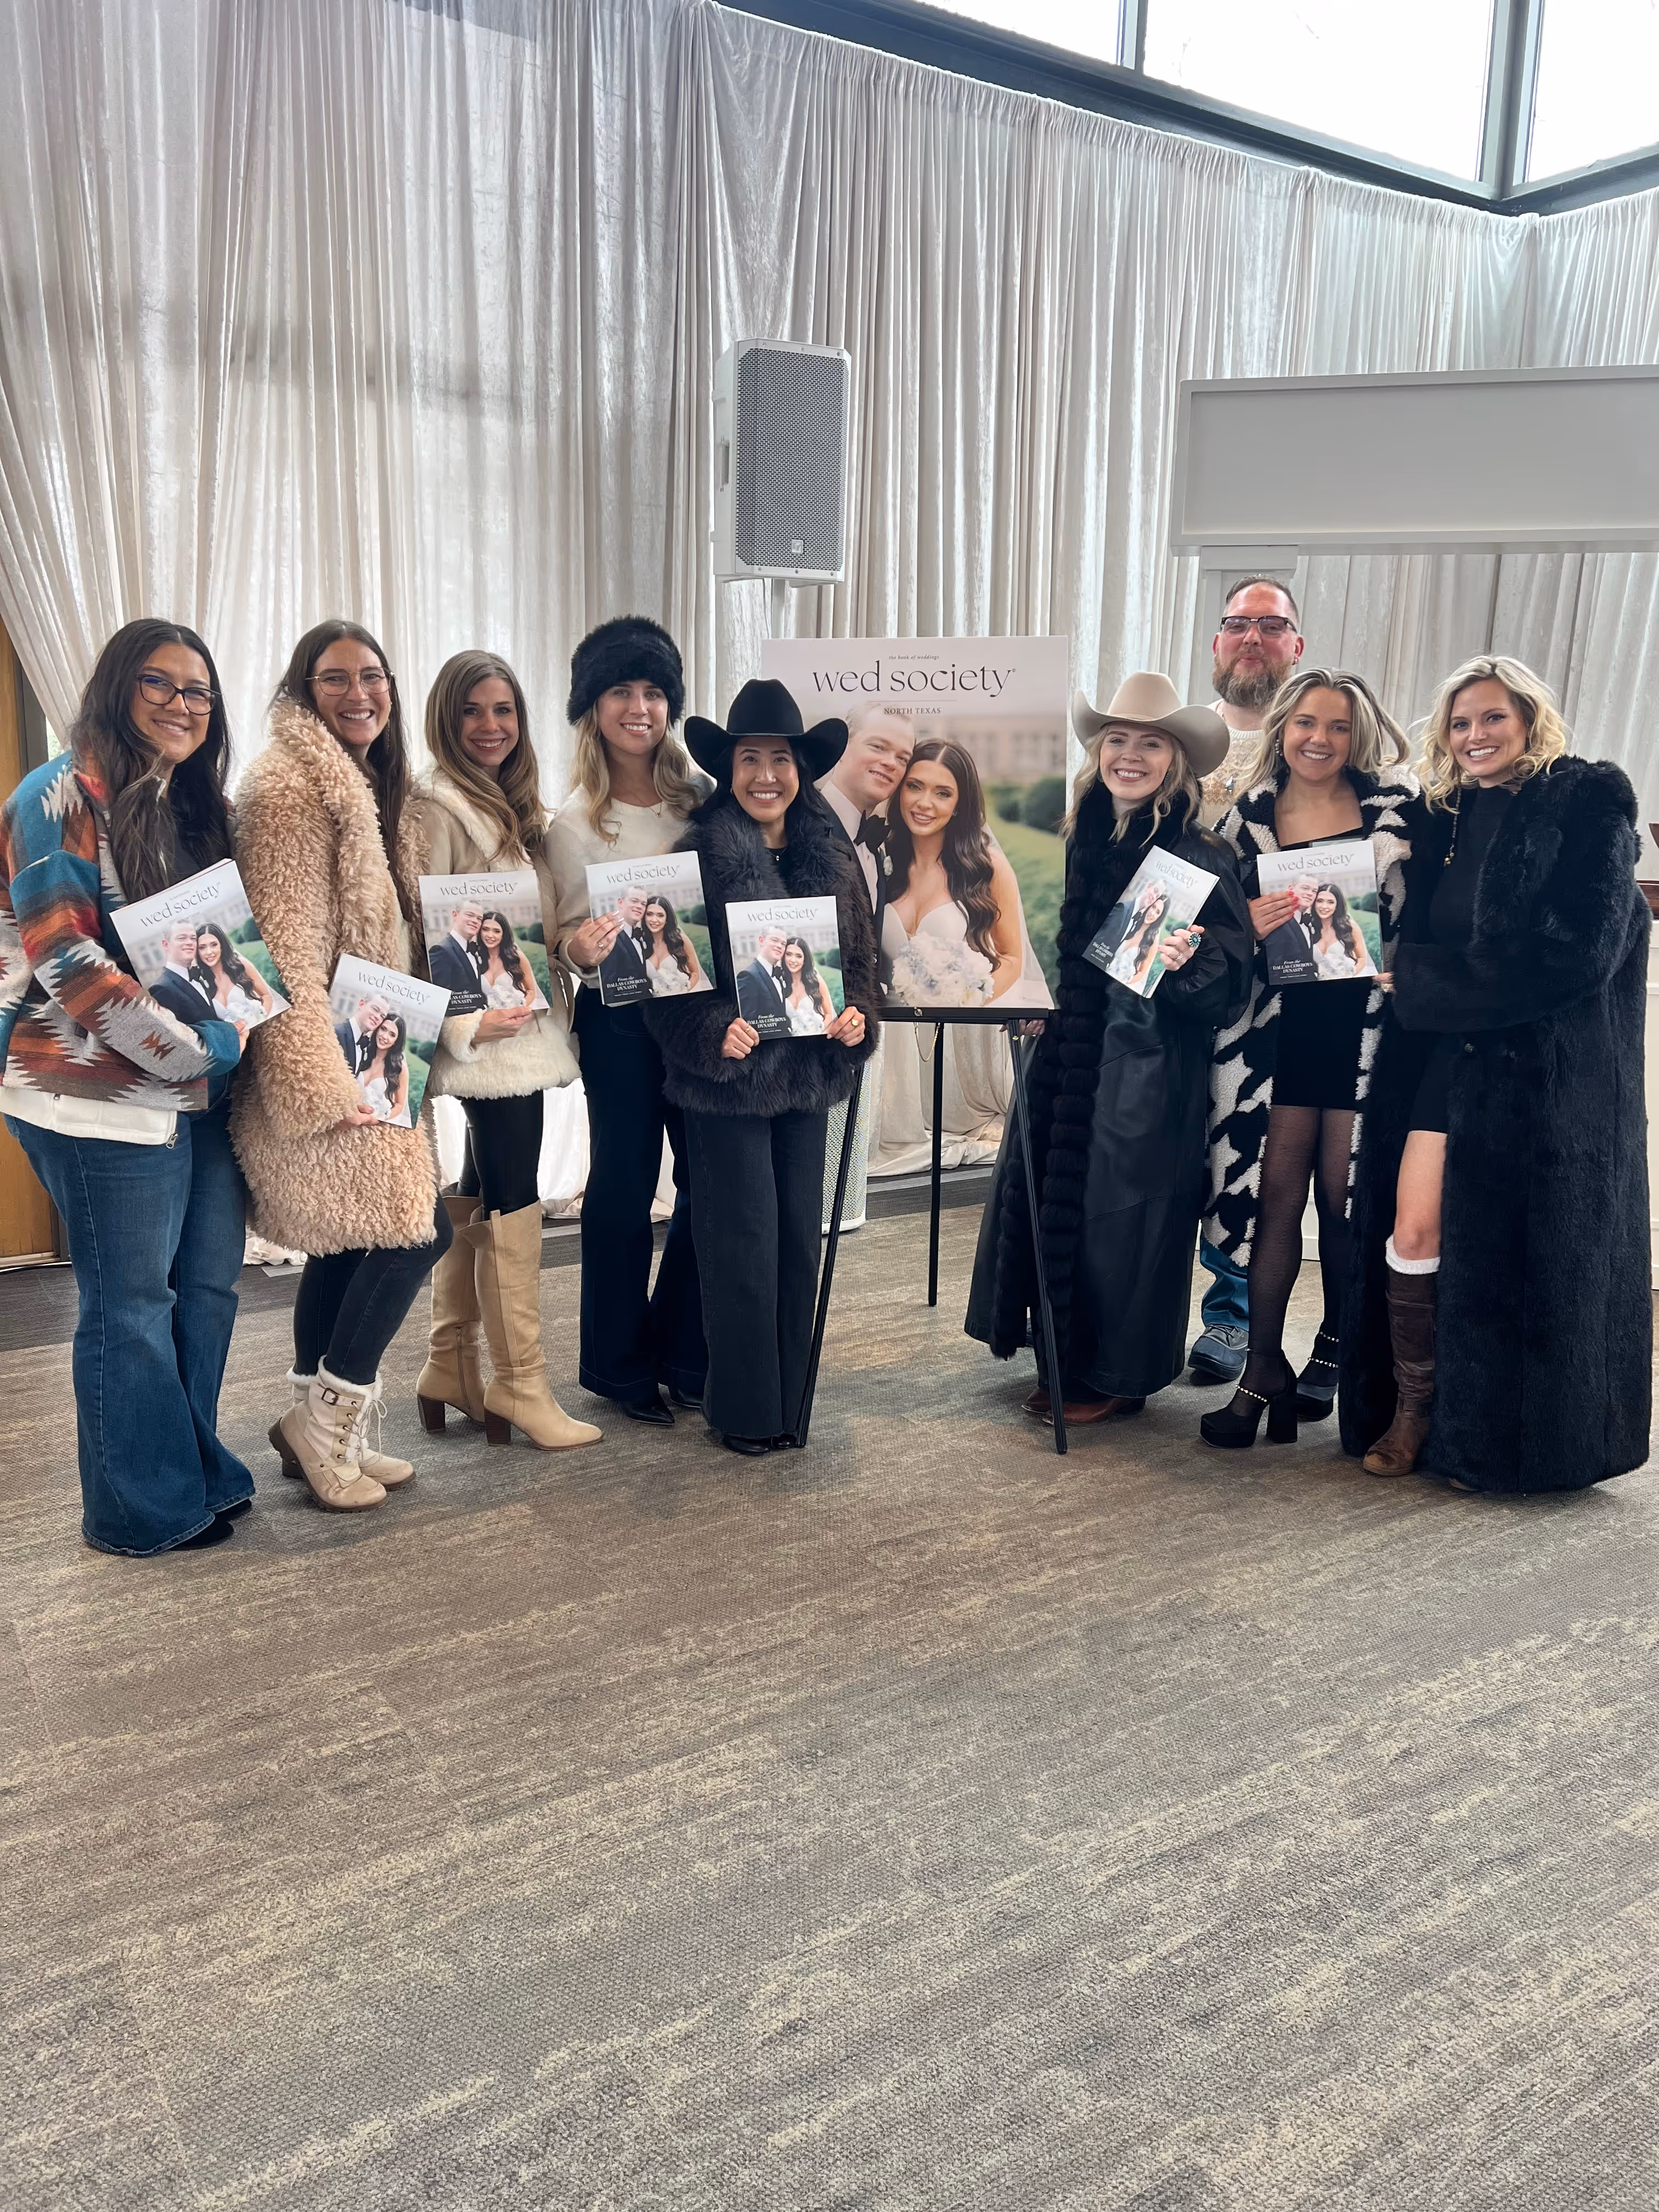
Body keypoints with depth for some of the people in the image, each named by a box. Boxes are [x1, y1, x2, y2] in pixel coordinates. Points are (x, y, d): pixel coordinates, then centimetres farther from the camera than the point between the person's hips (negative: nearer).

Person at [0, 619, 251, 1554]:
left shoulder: (196, 810, 16)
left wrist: (235, 1032, 2)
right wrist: (199, 1048, -17)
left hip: (201, 1090, 7)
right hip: (104, 1094, -7)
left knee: (209, 1284, 10)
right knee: (131, 1302, 1)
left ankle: (197, 1477, 26)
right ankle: (147, 1509, 16)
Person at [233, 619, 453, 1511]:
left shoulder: (368, 786, 17)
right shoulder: (289, 787, -13)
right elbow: (285, 949, -19)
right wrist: (324, 1085, -22)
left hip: (359, 1055, 9)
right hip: (320, 1065, -9)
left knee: (345, 1241, 12)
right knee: (416, 1230, -9)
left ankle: (322, 1432, 23)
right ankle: (325, 1418, 6)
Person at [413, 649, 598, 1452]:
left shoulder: (517, 807, 18)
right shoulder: (439, 805, -9)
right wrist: (462, 1019, -21)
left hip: (529, 1023, 9)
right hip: (488, 1035, -9)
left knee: (476, 1195, 12)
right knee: (514, 1197, -6)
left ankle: (450, 1371, 21)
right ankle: (520, 1386, 3)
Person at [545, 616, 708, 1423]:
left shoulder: (697, 798, 7)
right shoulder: (576, 821, -2)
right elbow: (565, 934, -1)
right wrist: (580, 950, -24)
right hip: (620, 1020, -3)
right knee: (624, 1183, 3)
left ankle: (683, 1355, 23)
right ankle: (619, 1363, 20)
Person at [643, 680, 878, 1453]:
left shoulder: (834, 858, 7)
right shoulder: (698, 856, -6)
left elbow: (861, 956, 11)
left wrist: (857, 1016, -7)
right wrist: (714, 1033, -22)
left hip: (808, 1072, 5)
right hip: (727, 1076, -4)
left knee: (800, 1238, 11)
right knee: (743, 1242, 1)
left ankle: (790, 1401, 25)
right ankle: (744, 1409, 16)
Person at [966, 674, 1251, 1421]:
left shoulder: (1200, 856, -8)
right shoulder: (1076, 842, 10)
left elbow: (1230, 977, -12)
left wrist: (1186, 963, -30)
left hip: (1148, 1072, -6)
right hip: (1064, 1058, 6)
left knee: (1120, 1215, 0)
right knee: (1050, 1205, 10)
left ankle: (1117, 1376, 18)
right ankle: (1062, 1366, 26)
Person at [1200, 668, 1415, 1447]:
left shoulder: (1396, 811, 4)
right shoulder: (1247, 820, 8)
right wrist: (1250, 928, -8)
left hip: (1362, 1025, -1)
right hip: (1276, 1031, 1)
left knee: (1343, 1199, 4)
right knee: (1275, 1198, 0)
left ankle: (1335, 1350, 24)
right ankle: (1264, 1370, 8)